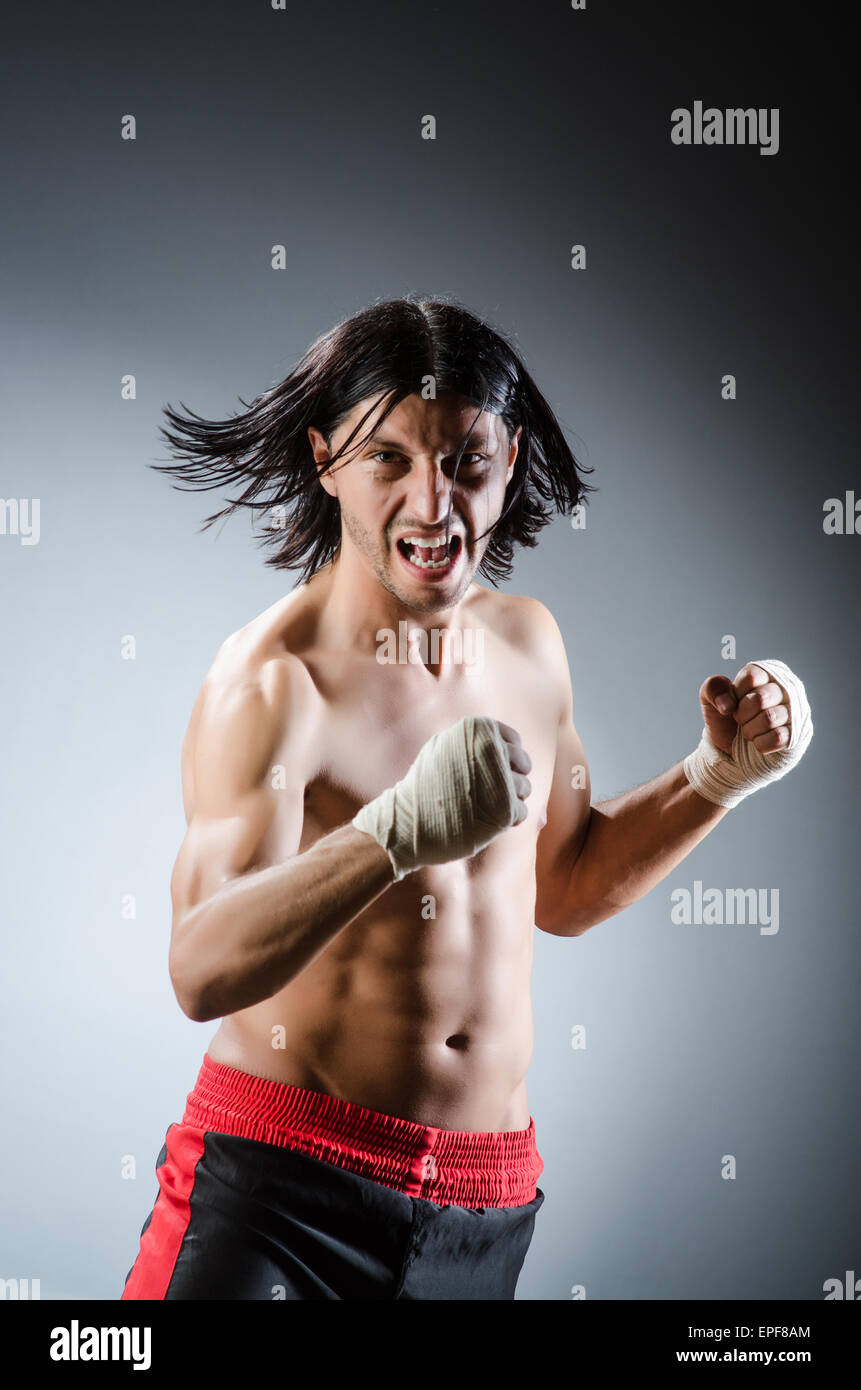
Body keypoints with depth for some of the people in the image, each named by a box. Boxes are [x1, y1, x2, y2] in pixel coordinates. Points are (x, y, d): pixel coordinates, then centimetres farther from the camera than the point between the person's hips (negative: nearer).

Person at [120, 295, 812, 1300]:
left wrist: (718, 775, 8)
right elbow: (201, 970, -30)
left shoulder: (529, 640, 5)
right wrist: (399, 831, -43)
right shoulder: (272, 681, -17)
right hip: (280, 1179, -5)